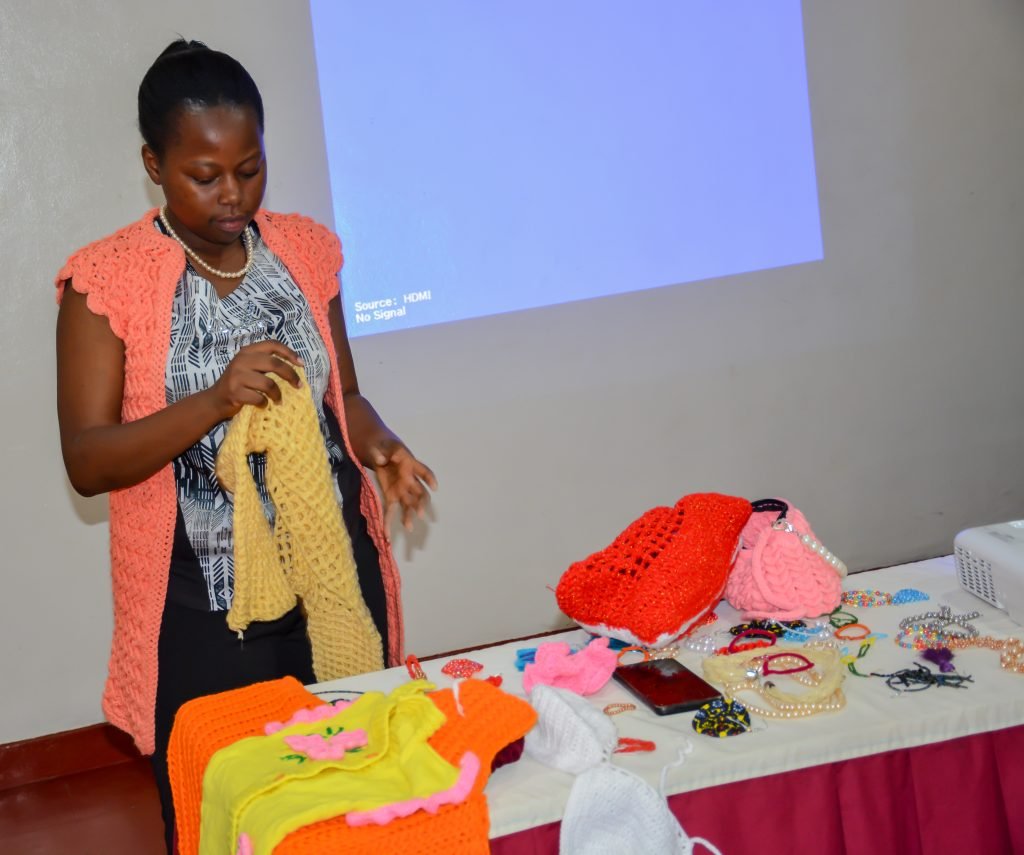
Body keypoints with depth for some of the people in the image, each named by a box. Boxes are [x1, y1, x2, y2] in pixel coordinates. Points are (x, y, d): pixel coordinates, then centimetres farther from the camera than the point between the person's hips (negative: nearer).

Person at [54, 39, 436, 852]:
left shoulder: (305, 250, 4)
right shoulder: (107, 280, -9)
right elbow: (86, 462, -11)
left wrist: (379, 446, -9)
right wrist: (215, 402, -25)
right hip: (203, 610, -3)